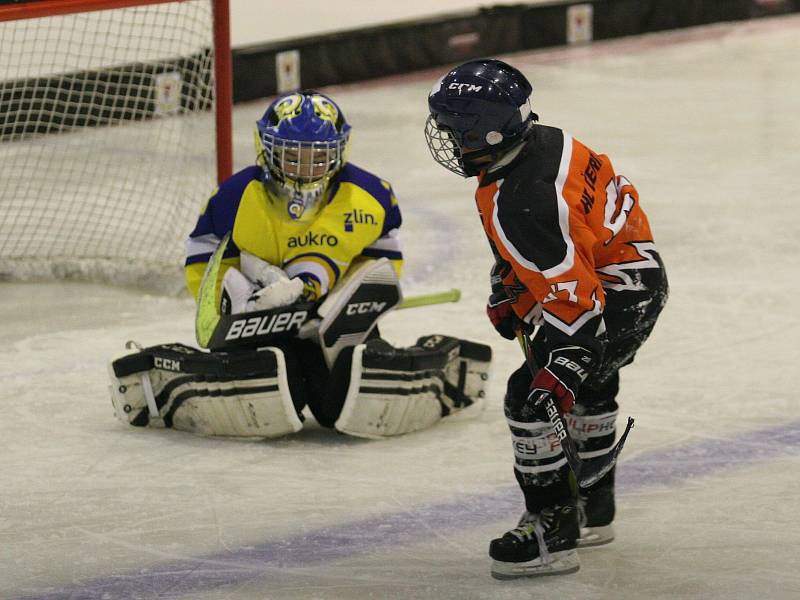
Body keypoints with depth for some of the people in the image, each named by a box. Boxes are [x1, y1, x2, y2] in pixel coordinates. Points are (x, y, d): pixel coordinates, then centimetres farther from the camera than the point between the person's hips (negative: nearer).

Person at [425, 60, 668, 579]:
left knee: (532, 397, -11)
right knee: (588, 386, 29)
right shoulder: (546, 141, -1)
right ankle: (592, 511, 46)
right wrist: (508, 291, 20)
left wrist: (563, 367, -32)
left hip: (616, 298, -11)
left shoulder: (516, 204, -31)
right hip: (641, 272, 11)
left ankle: (551, 534, -6)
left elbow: (574, 294, -32)